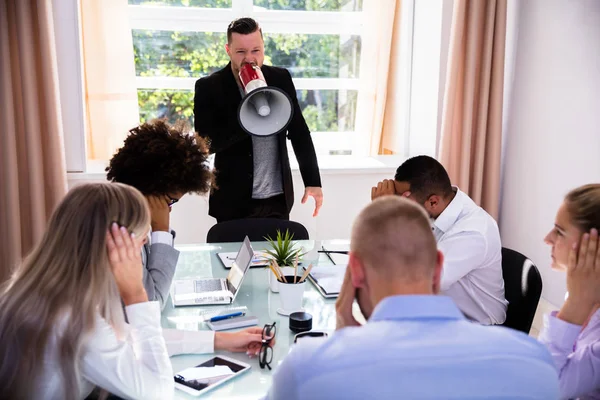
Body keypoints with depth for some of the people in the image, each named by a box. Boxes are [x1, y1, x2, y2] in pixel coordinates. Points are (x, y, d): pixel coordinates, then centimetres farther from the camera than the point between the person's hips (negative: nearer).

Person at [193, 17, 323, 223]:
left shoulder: (281, 79, 1)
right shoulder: (209, 87, -8)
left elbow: (299, 132, 4)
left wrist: (313, 181, -2)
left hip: (278, 198, 3)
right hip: (234, 201, -2)